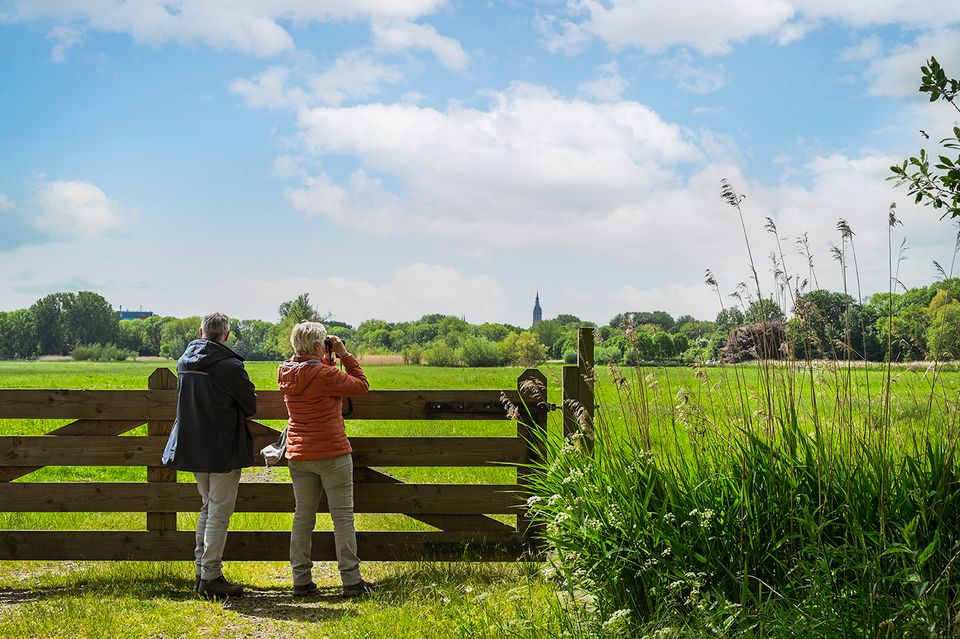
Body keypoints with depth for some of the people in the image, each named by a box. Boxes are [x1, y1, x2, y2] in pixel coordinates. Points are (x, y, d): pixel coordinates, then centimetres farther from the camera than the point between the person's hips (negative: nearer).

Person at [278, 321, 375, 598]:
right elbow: (361, 384, -5)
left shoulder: (286, 373, 3)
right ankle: (351, 580, 4)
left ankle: (301, 581, 11)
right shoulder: (325, 375, -18)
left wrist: (328, 358, 14)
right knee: (343, 516, 2)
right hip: (332, 454, -6)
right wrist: (345, 355, -1)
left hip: (298, 455, 6)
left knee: (303, 516, 11)